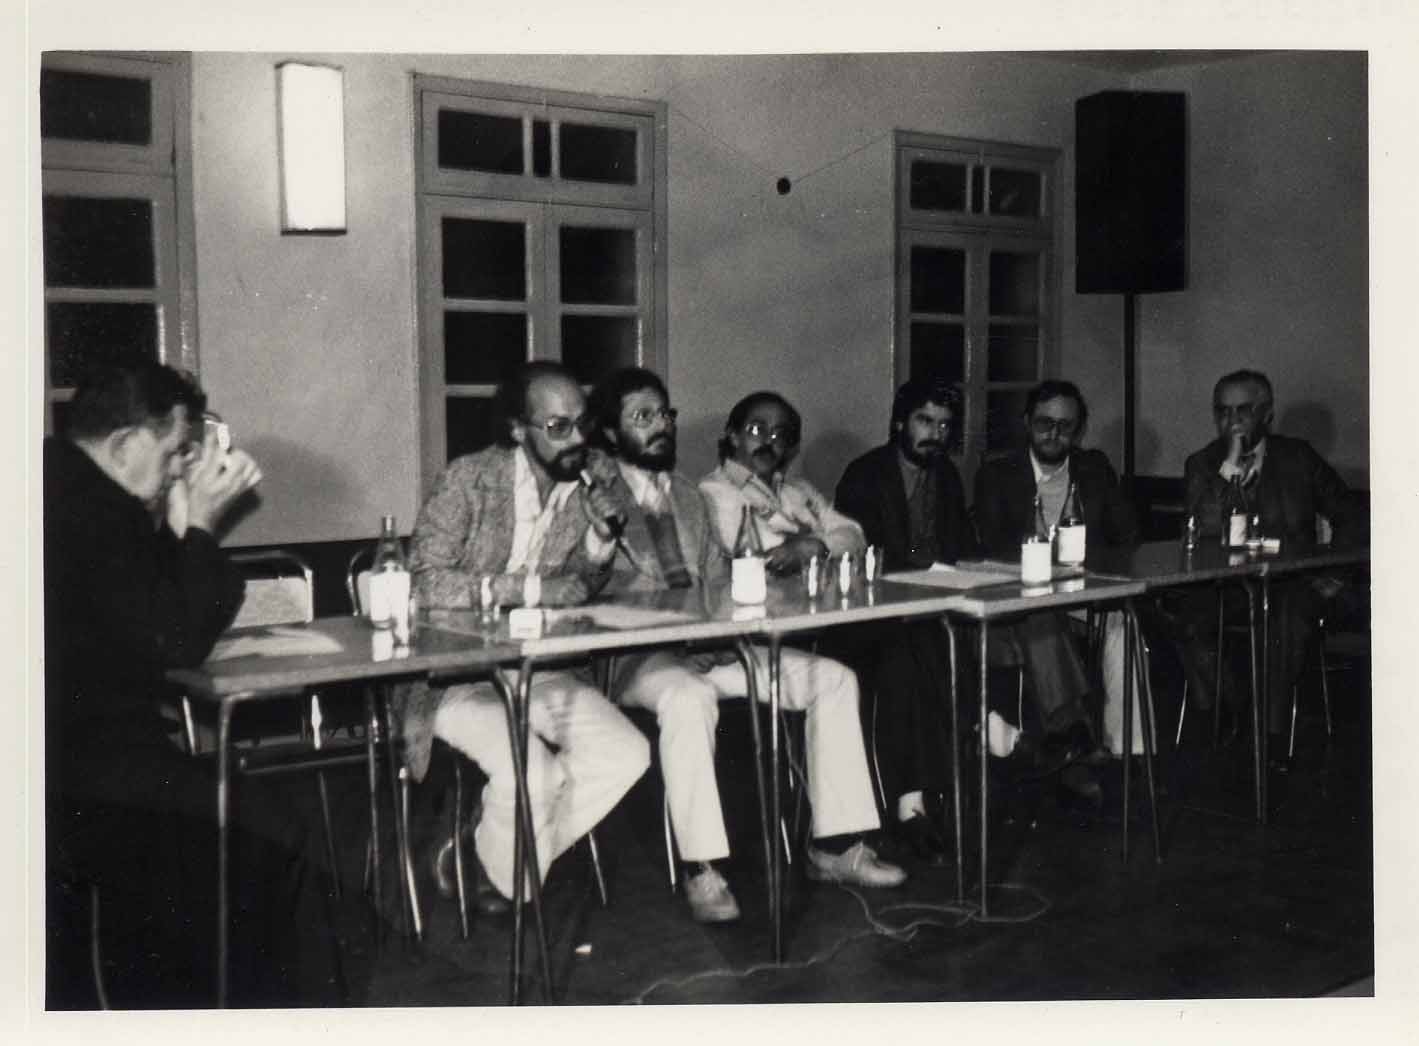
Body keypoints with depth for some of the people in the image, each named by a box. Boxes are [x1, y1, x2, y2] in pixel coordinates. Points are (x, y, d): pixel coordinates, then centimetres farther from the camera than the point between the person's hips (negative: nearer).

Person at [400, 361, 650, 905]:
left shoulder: (586, 494, 3)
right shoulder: (469, 478, -14)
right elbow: (424, 583, -22)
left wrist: (598, 545, -6)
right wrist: (533, 588, -23)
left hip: (542, 670, 6)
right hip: (457, 674, -6)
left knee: (628, 755, -13)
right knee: (528, 769, -29)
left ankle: (491, 854, 3)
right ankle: (509, 885, 3)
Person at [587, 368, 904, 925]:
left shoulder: (687, 496, 22)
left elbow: (720, 579, 18)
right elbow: (603, 585, -13)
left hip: (708, 643, 7)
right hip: (633, 654, -7)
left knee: (833, 679, -6)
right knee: (688, 695, -40)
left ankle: (835, 845, -3)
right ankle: (702, 870, -32)